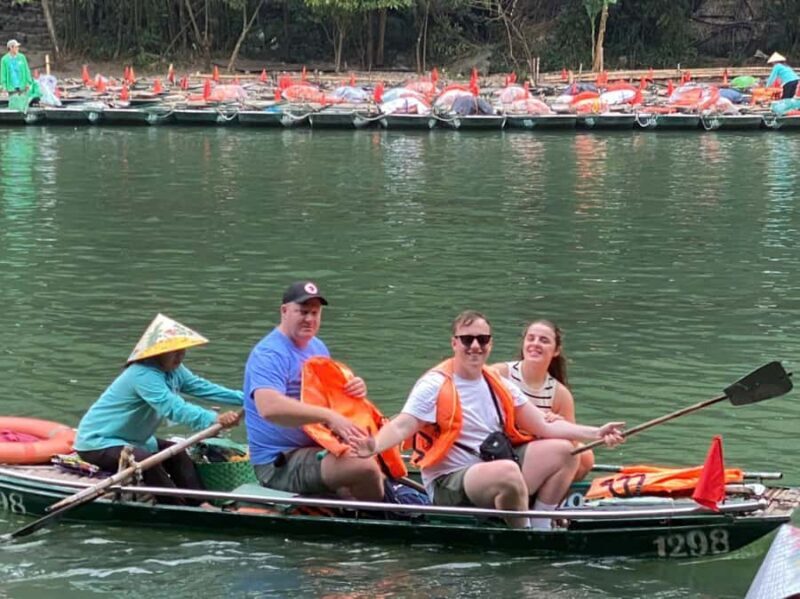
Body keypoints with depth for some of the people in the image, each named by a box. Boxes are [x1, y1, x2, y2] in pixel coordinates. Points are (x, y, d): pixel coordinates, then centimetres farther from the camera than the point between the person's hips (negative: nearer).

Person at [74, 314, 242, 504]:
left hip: (130, 439, 11)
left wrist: (243, 398, -10)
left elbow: (201, 387, -3)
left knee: (177, 453, 3)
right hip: (96, 443, -11)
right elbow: (174, 408, -43)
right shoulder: (143, 375, -31)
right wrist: (214, 419, -54)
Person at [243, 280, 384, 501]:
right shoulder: (269, 355, -15)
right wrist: (329, 416, -38)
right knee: (366, 468, -26)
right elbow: (269, 408, -33)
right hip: (279, 464, -10)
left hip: (317, 449, 10)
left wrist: (356, 389, 0)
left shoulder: (318, 348, 16)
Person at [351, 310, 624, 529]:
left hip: (494, 476, 8)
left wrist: (596, 433, 2)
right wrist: (374, 445, -41)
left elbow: (545, 427, 11)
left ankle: (540, 529, 0)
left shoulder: (499, 387, 13)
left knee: (563, 451, 0)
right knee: (507, 471, -36)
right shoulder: (435, 385, -8)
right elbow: (402, 425, -20)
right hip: (449, 488, -8)